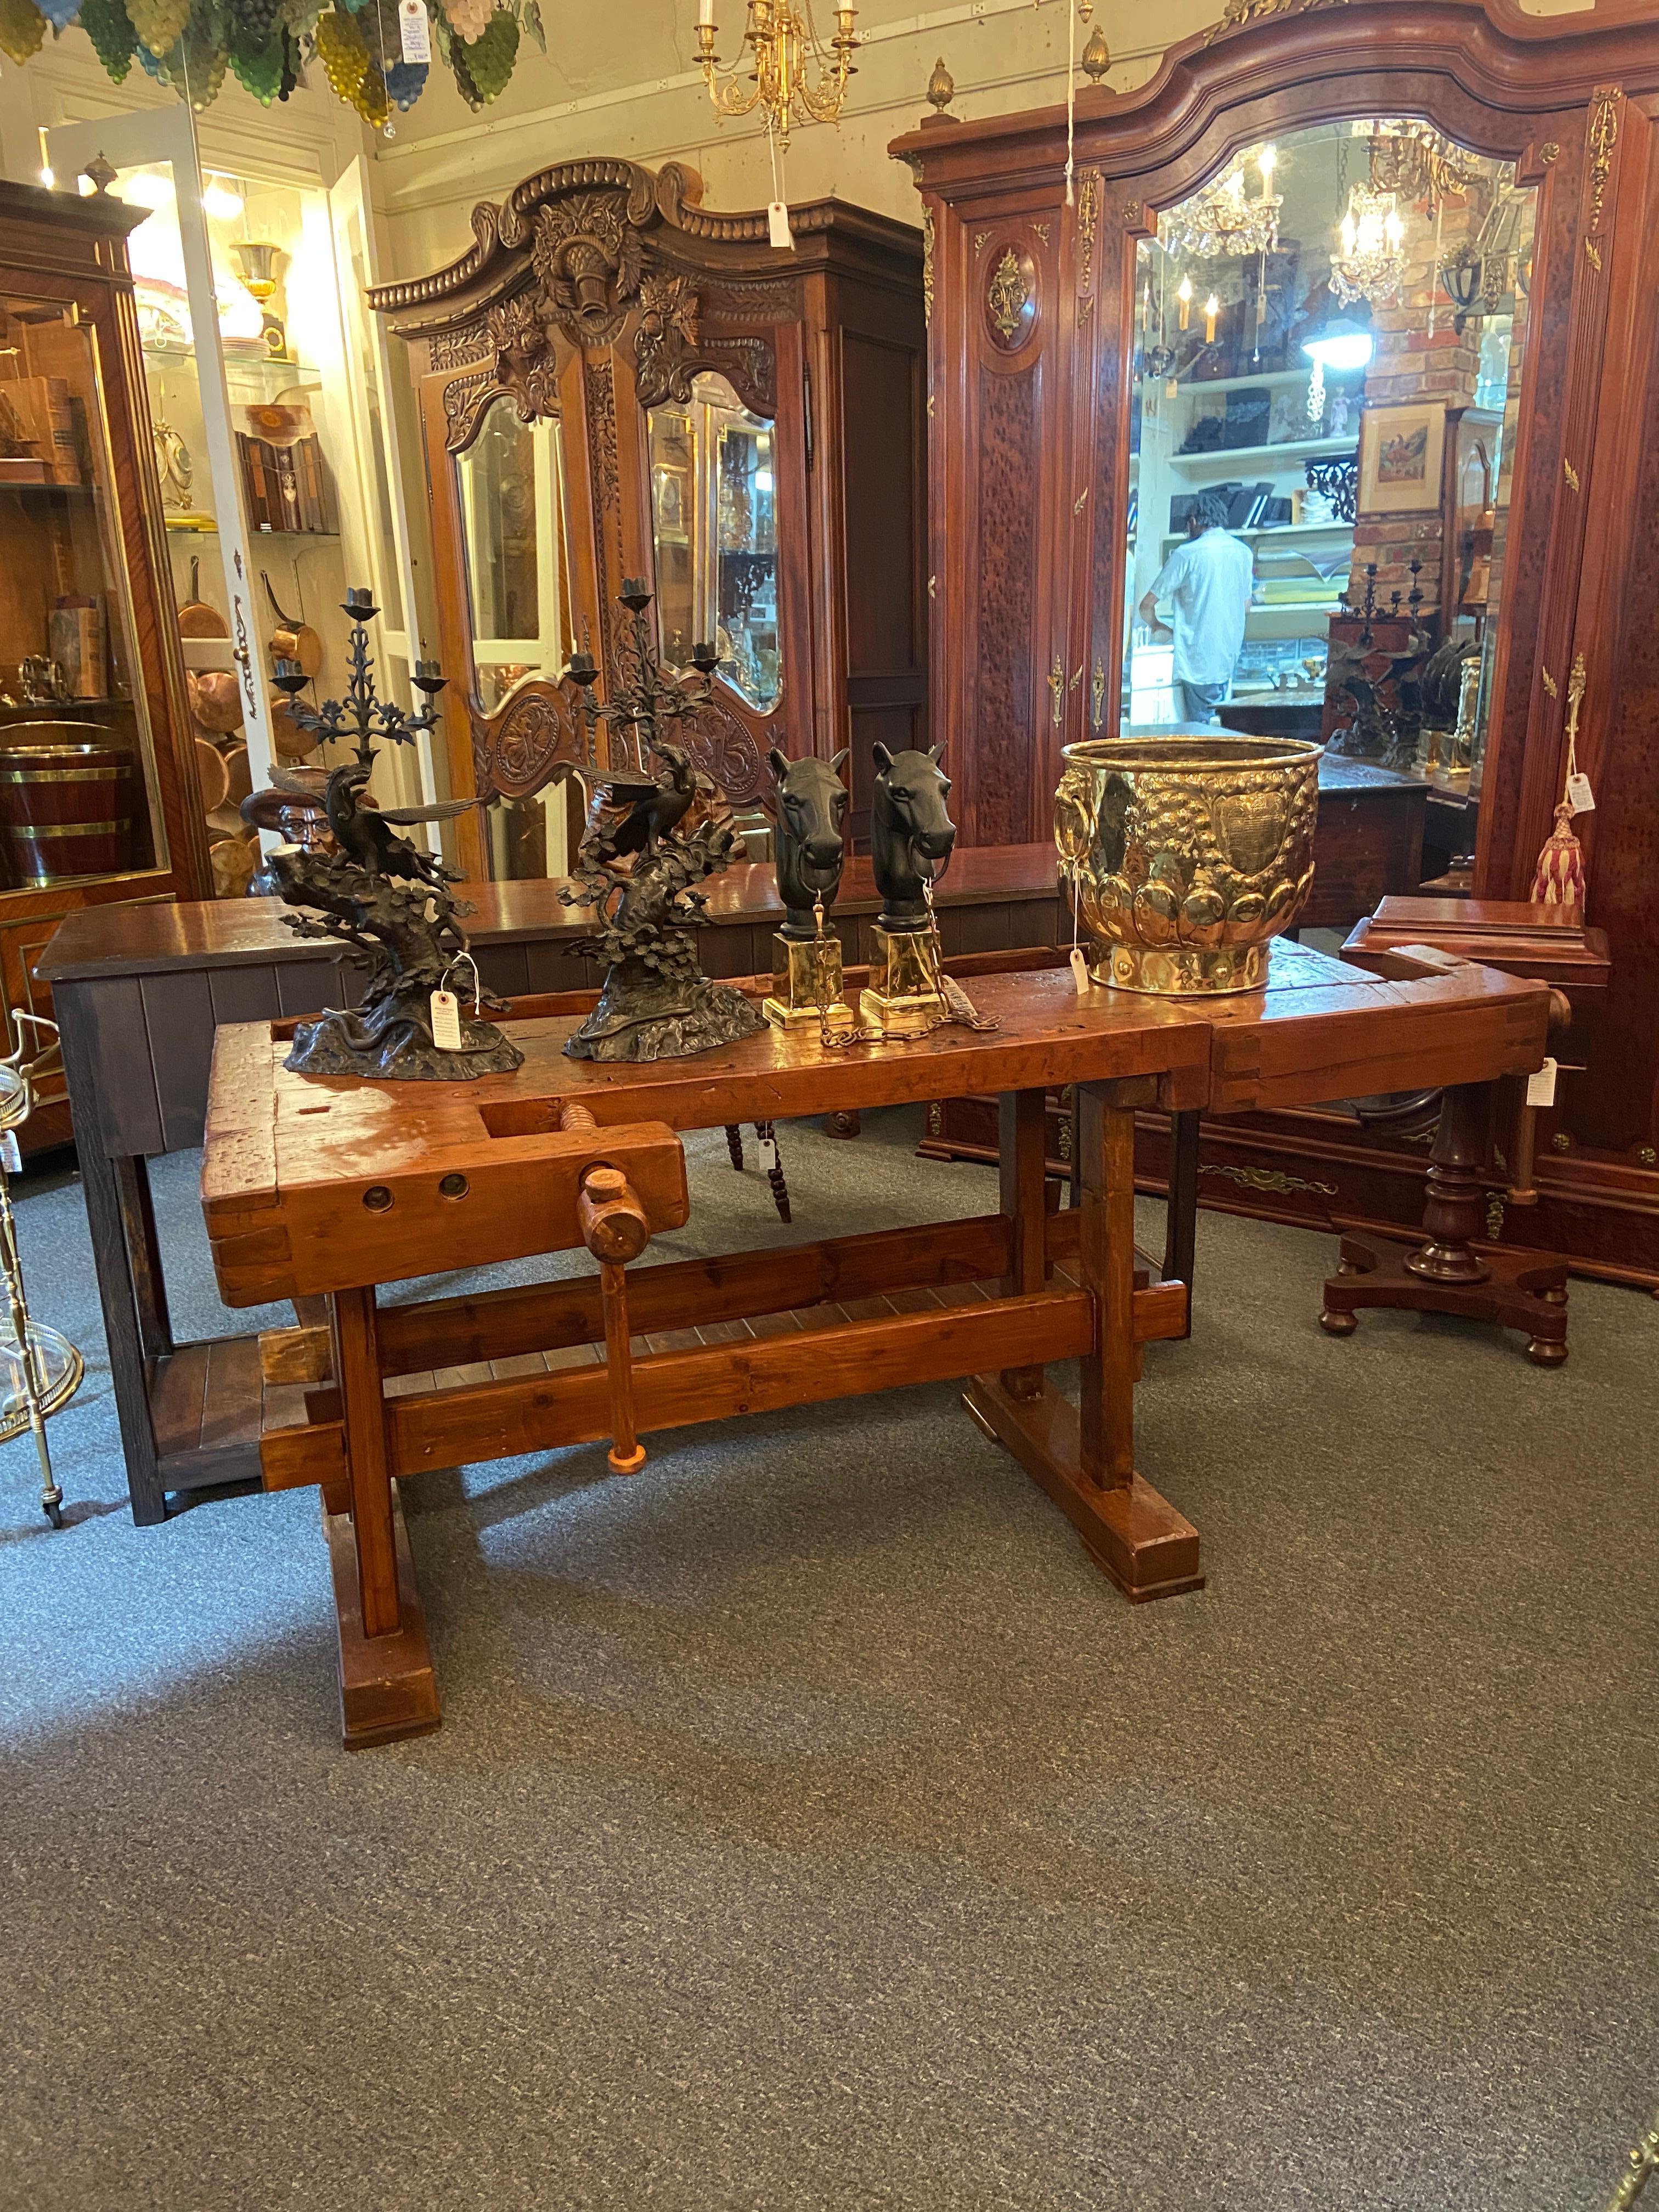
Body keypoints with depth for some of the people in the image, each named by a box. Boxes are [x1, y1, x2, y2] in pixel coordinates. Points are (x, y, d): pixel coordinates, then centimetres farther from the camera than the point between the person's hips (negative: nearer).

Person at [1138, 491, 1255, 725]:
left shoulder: (1186, 554, -11)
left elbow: (1147, 606, -6)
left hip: (1198, 660, -6)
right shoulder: (1244, 553, 8)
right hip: (1230, 658, 6)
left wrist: (1157, 626, 14)